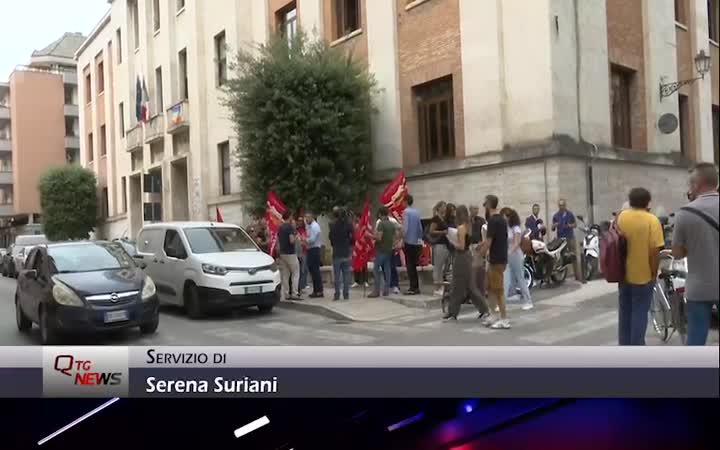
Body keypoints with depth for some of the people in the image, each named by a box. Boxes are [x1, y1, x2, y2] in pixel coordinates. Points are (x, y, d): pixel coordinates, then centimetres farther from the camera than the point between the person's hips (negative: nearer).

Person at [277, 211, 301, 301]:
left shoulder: (280, 228, 11)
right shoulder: (290, 227, -13)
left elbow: (278, 241, 15)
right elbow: (292, 241, -21)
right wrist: (296, 237, -2)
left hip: (282, 253, 7)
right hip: (290, 253, -7)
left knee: (285, 275, 9)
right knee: (295, 274, 0)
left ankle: (286, 294, 10)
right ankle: (294, 294, -5)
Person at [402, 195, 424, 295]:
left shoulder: (406, 212, -11)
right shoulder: (416, 212, 9)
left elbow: (405, 227, -16)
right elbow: (420, 227, 13)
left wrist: (403, 239, -7)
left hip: (409, 242, -6)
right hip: (416, 242, 6)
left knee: (410, 265, -3)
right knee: (414, 265, 13)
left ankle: (413, 288, -4)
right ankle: (416, 287, 16)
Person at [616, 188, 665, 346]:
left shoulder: (620, 217, 1)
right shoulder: (652, 220, -13)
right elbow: (655, 251, -17)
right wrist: (654, 273, -6)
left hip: (623, 274, 5)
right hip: (643, 275, -4)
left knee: (625, 312, 15)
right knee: (639, 313, 4)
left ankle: (624, 346, 23)